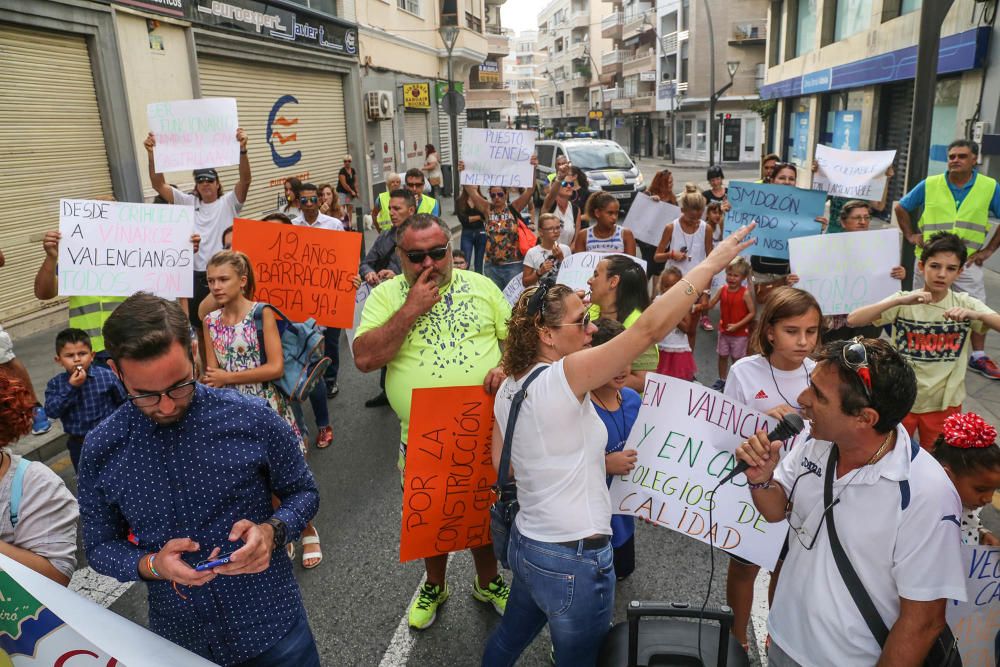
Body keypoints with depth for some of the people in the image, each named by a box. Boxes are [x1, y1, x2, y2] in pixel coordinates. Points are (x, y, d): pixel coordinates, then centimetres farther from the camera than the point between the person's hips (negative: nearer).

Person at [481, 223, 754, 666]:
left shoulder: (510, 385, 0)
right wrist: (713, 262, -22)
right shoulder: (561, 377, -24)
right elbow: (650, 328, -28)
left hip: (526, 544, 8)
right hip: (574, 562, -8)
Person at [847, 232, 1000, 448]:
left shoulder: (966, 304, -5)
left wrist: (976, 315, -32)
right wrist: (899, 300, -33)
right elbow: (853, 320, -24)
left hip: (945, 402, 2)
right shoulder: (902, 302, -10)